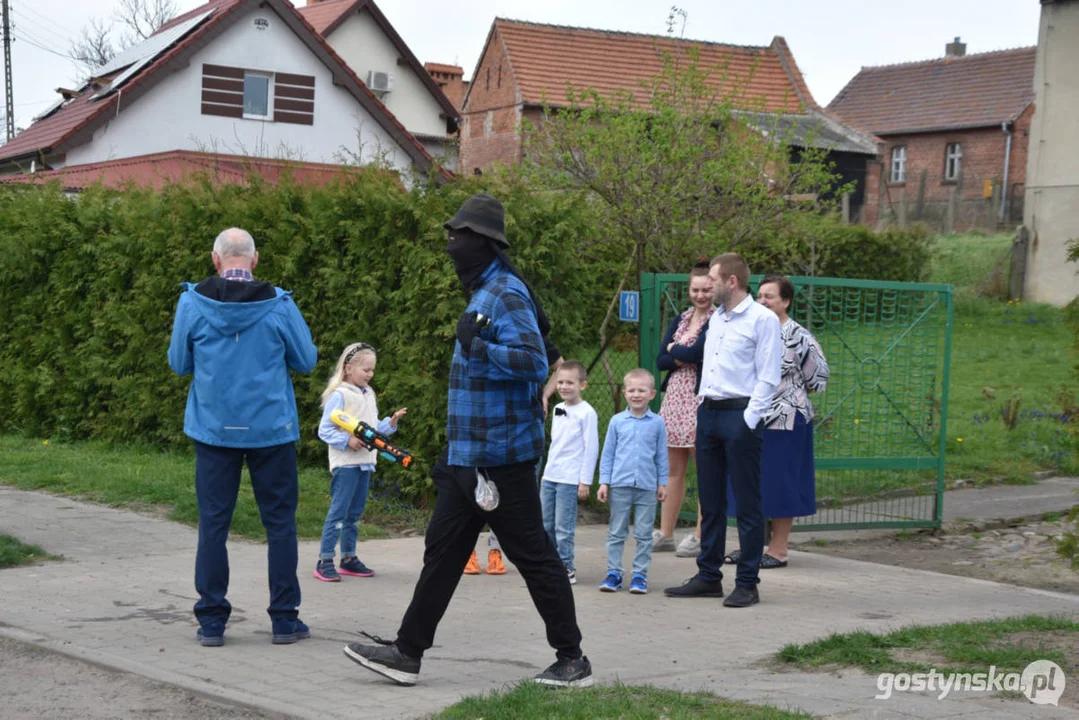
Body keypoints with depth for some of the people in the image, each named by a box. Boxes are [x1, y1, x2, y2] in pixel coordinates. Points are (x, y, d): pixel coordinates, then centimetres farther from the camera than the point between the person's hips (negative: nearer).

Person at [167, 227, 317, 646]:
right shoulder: (278, 305, -8)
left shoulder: (192, 304, -6)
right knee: (280, 522, 8)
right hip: (271, 430, -1)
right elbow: (306, 360, 3)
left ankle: (211, 621, 8)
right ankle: (284, 619, 10)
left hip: (214, 430, 1)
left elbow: (178, 363, 5)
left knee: (213, 523, 7)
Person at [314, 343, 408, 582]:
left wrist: (391, 423, 5)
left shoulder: (369, 395, 15)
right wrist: (347, 441, -21)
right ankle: (324, 561, -9)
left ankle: (349, 558, 20)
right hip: (345, 463, -8)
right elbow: (324, 430, -11)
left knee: (355, 513, 13)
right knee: (338, 511, -10)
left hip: (365, 462, 8)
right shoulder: (339, 395, -9)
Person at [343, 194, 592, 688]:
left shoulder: (506, 295, -15)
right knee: (442, 551, 11)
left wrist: (476, 346, -30)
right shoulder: (485, 291, 16)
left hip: (499, 457, -10)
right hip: (469, 457, 10)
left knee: (533, 555, -3)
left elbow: (534, 362, -27)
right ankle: (407, 653, 16)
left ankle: (572, 660, 6)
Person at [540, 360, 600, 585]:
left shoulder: (587, 413, -8)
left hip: (570, 479, -7)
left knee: (563, 527, -5)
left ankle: (566, 568, 4)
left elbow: (591, 448, -10)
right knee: (545, 524, 8)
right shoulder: (558, 409, 14)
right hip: (549, 477, 7)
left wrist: (585, 481, -13)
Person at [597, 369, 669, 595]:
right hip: (620, 484, 0)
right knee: (616, 532, 5)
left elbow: (662, 455, 9)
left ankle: (640, 574, 10)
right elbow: (608, 453, 7)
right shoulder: (617, 421, 3)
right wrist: (604, 482, 3)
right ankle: (613, 572, 11)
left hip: (647, 487, 0)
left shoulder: (657, 423, 3)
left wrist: (662, 483, 8)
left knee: (644, 534, 3)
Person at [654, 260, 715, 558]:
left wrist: (674, 349, 0)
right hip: (674, 397, 7)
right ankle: (665, 534, 14)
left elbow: (697, 350, -18)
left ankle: (701, 537, 1)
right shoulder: (680, 320, 16)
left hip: (701, 399, -7)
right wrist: (685, 356, -8)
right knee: (673, 469, 9)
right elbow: (661, 361, 8)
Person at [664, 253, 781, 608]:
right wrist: (703, 407, 13)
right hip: (708, 413, 8)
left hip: (740, 415, -8)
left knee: (747, 503, -2)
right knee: (710, 501, 12)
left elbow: (768, 377, -11)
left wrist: (749, 419, -16)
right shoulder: (715, 318, 16)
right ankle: (708, 576, 19)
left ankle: (747, 583, 2)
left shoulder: (762, 319, -7)